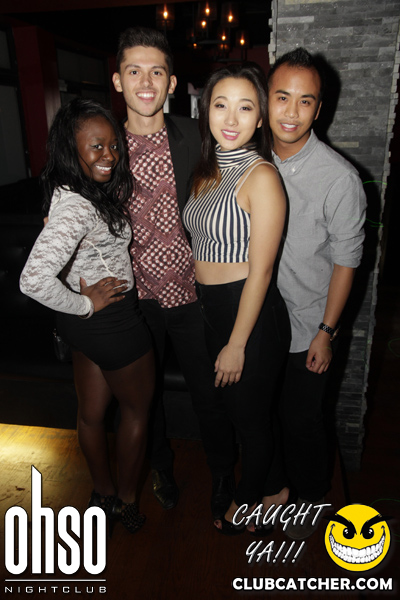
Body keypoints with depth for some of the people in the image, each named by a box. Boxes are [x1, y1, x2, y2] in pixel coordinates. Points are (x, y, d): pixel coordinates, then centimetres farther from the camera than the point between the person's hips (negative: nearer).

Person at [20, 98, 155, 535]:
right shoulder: (77, 207, -28)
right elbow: (34, 280, -38)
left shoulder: (76, 192, 1)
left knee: (91, 412, 22)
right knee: (138, 407, 16)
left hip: (85, 324, 8)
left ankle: (103, 493, 47)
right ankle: (126, 502, 37)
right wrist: (86, 304, -23)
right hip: (112, 321, -8)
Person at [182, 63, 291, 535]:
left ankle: (249, 498, 42)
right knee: (226, 404, 25)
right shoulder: (208, 170, 6)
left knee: (250, 415, 14)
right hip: (210, 308, 7)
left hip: (252, 315, -7)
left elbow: (260, 271, -19)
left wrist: (237, 344, -16)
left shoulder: (261, 175, -18)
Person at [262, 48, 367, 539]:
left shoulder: (339, 178, -17)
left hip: (305, 328, -4)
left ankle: (309, 499, 43)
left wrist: (326, 332, -9)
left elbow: (345, 262, -10)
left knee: (302, 422, 13)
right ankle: (273, 486, 48)